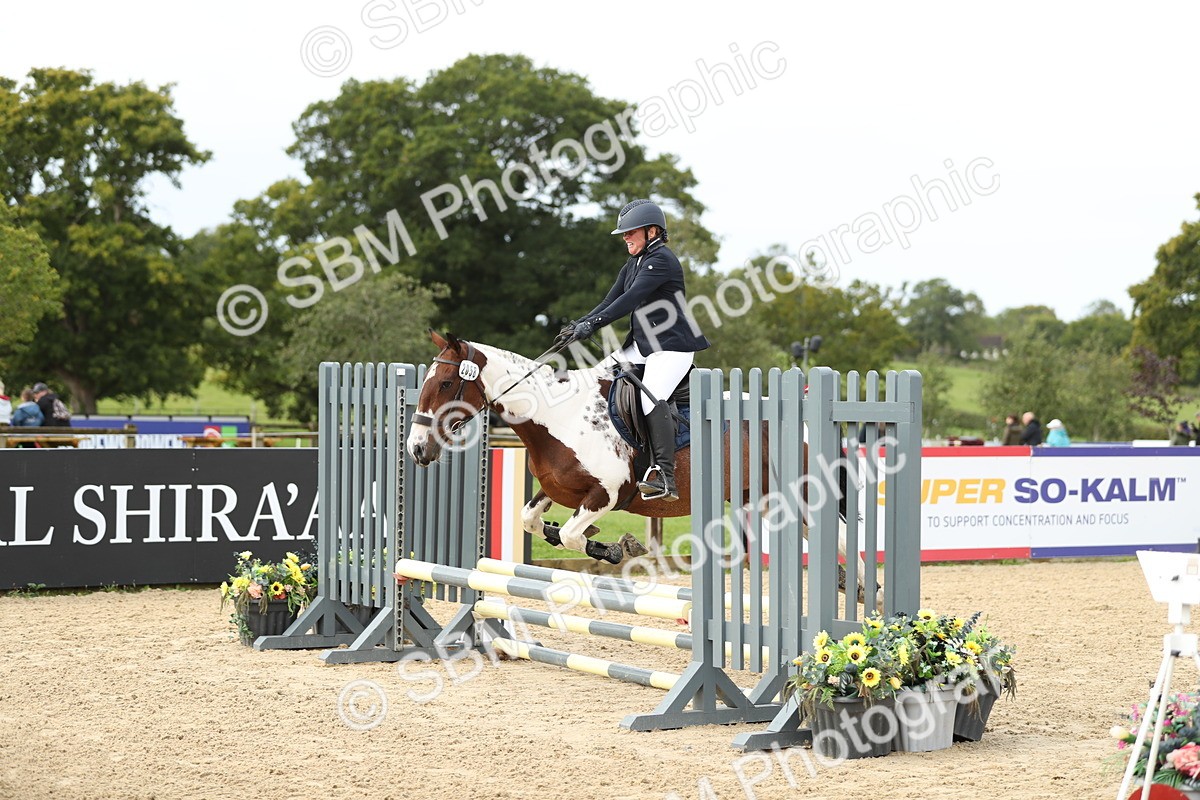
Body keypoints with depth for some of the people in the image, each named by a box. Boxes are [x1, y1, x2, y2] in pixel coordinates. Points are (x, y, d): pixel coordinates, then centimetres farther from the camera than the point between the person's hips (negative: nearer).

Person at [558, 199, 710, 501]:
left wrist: (594, 324, -30)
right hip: (641, 345, 11)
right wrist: (579, 325, -5)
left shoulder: (662, 260, -13)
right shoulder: (632, 266, 18)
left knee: (652, 397, -29)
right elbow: (611, 301, 11)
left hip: (672, 346, -11)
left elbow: (632, 299, -24)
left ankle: (664, 477, -35)